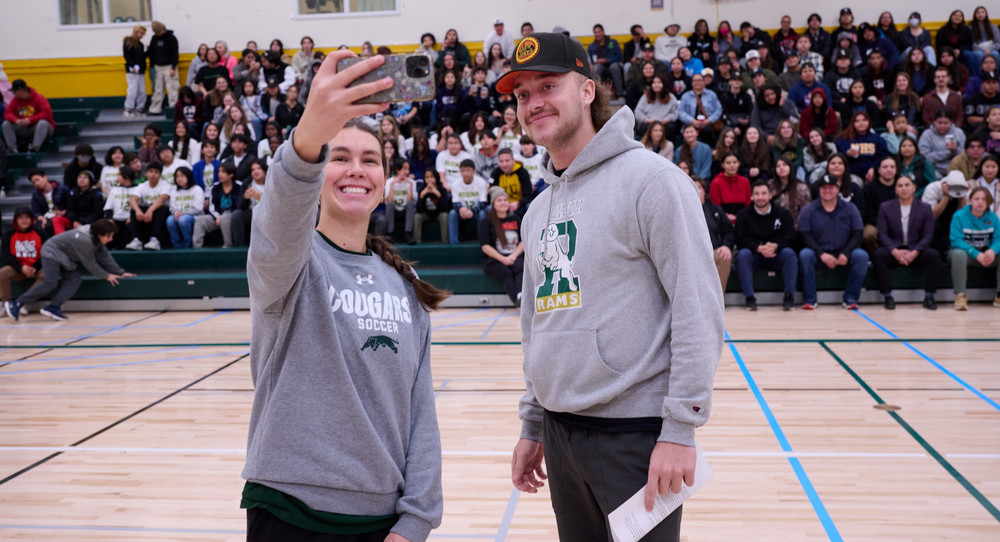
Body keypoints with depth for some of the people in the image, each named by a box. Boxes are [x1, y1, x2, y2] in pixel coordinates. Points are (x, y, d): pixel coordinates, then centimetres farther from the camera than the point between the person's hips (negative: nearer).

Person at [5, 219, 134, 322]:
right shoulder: (84, 240, -33)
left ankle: (53, 307, -18)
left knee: (75, 281, -11)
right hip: (52, 253, -10)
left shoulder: (96, 238, -5)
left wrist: (120, 273, 2)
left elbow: (105, 257, 3)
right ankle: (16, 304, -17)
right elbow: (90, 264, -24)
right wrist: (106, 276, -15)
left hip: (66, 258, 10)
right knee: (50, 283, -22)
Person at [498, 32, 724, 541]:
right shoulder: (538, 211, 12)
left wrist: (680, 428, -18)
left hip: (634, 431, -7)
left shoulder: (648, 178, -11)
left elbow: (698, 305, -15)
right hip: (559, 431, 7)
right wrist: (532, 425, 19)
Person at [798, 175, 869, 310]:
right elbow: (805, 236, -6)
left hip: (843, 254, 1)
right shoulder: (808, 210, 2)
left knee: (862, 255, -27)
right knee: (805, 254, -33)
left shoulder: (850, 209, 7)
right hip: (818, 254, -1)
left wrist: (845, 254, -15)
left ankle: (850, 299, -16)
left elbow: (857, 234, 2)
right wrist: (822, 254, -20)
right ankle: (809, 300, -24)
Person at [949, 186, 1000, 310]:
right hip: (966, 254, -4)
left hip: (986, 255, 4)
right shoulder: (959, 216, -9)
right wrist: (977, 254, -27)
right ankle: (960, 296, -34)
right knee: (958, 253, -38)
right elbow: (956, 241, -17)